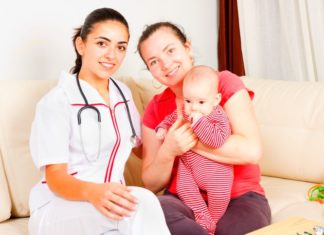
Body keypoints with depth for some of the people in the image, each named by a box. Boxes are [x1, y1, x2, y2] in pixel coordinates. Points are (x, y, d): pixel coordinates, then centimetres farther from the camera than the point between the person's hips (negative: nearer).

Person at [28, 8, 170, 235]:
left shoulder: (123, 93, 12)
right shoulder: (56, 102, -9)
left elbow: (142, 147, 23)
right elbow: (56, 179, -15)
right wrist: (93, 192, -36)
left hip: (112, 203, 6)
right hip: (58, 209, -5)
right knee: (142, 202, -33)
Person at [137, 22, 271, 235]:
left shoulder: (225, 83, -3)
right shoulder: (155, 109, 6)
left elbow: (252, 151, -17)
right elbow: (152, 184, 5)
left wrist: (191, 140, -12)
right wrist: (168, 151, -15)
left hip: (238, 197, -3)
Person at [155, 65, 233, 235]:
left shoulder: (219, 117, -16)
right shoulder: (181, 113, -1)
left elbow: (217, 140, -32)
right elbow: (169, 120, 21)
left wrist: (199, 123, -35)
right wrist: (162, 129, 1)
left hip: (215, 168, -5)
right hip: (188, 165, 5)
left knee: (219, 193, -19)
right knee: (184, 189, -14)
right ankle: (204, 221, 2)